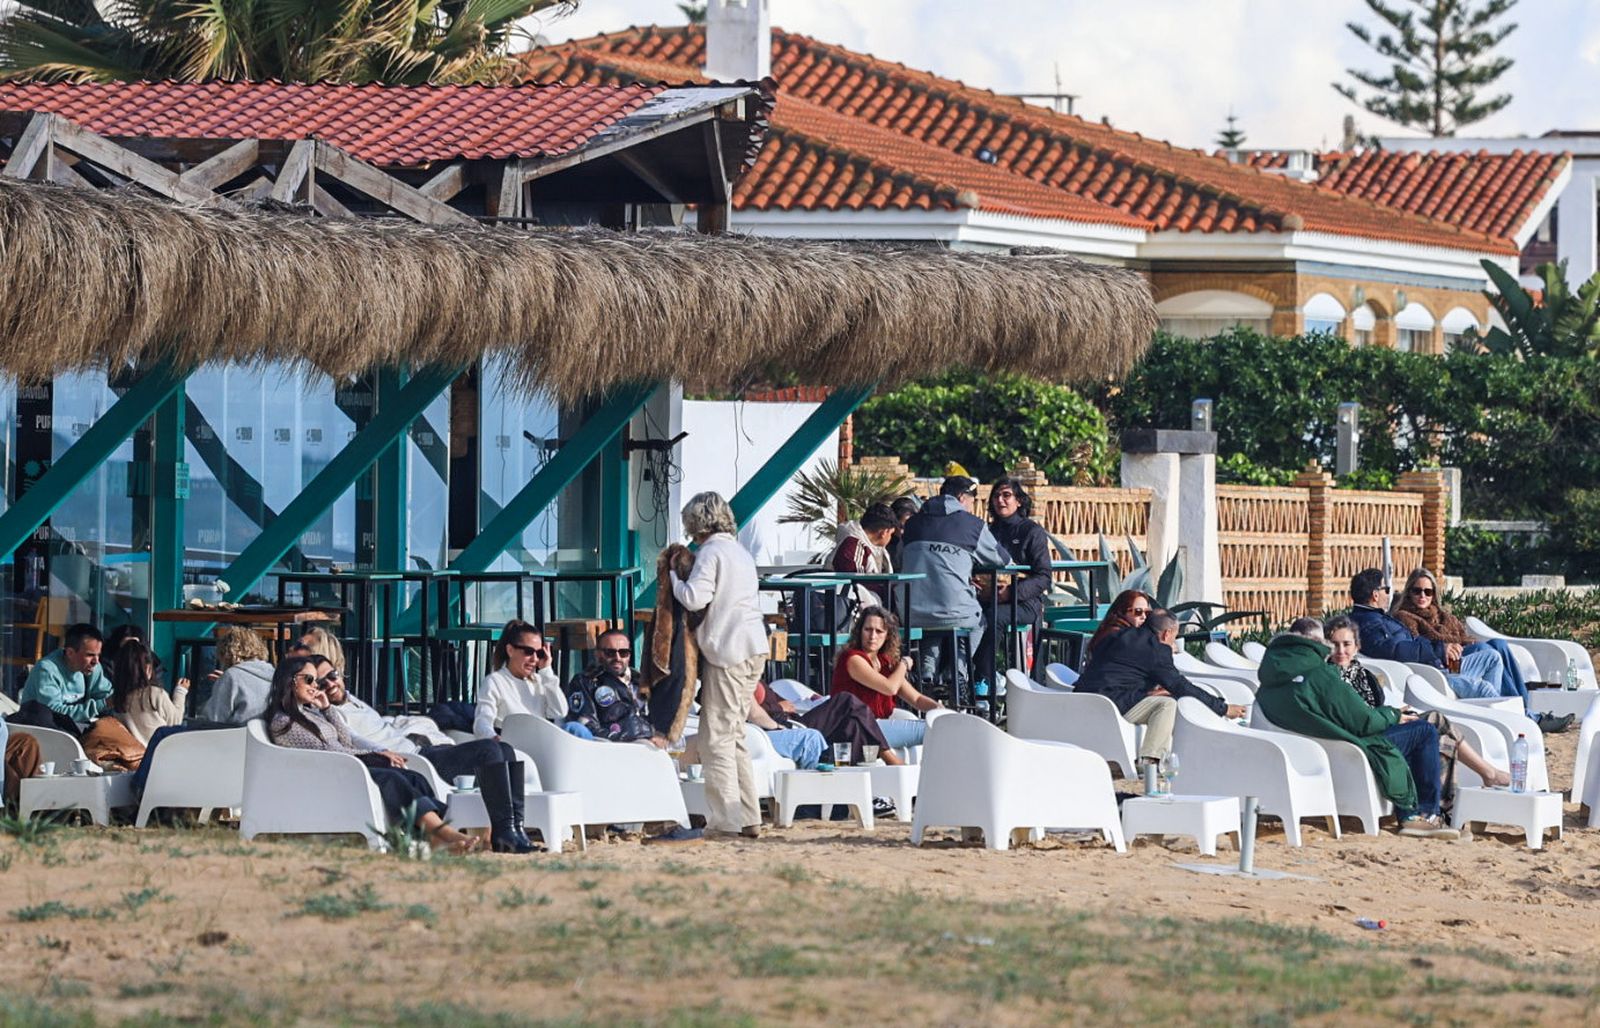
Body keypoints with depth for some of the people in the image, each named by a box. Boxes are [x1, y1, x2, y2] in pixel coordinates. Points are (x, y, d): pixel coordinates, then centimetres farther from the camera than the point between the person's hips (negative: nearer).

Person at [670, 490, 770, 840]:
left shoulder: (711, 553, -10)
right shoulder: (740, 552, 18)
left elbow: (694, 598, -19)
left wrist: (673, 575, -2)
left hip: (726, 651, -9)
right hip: (754, 650, 9)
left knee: (717, 737, -5)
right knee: (735, 735, 15)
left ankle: (725, 821, -9)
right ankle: (748, 818, 13)